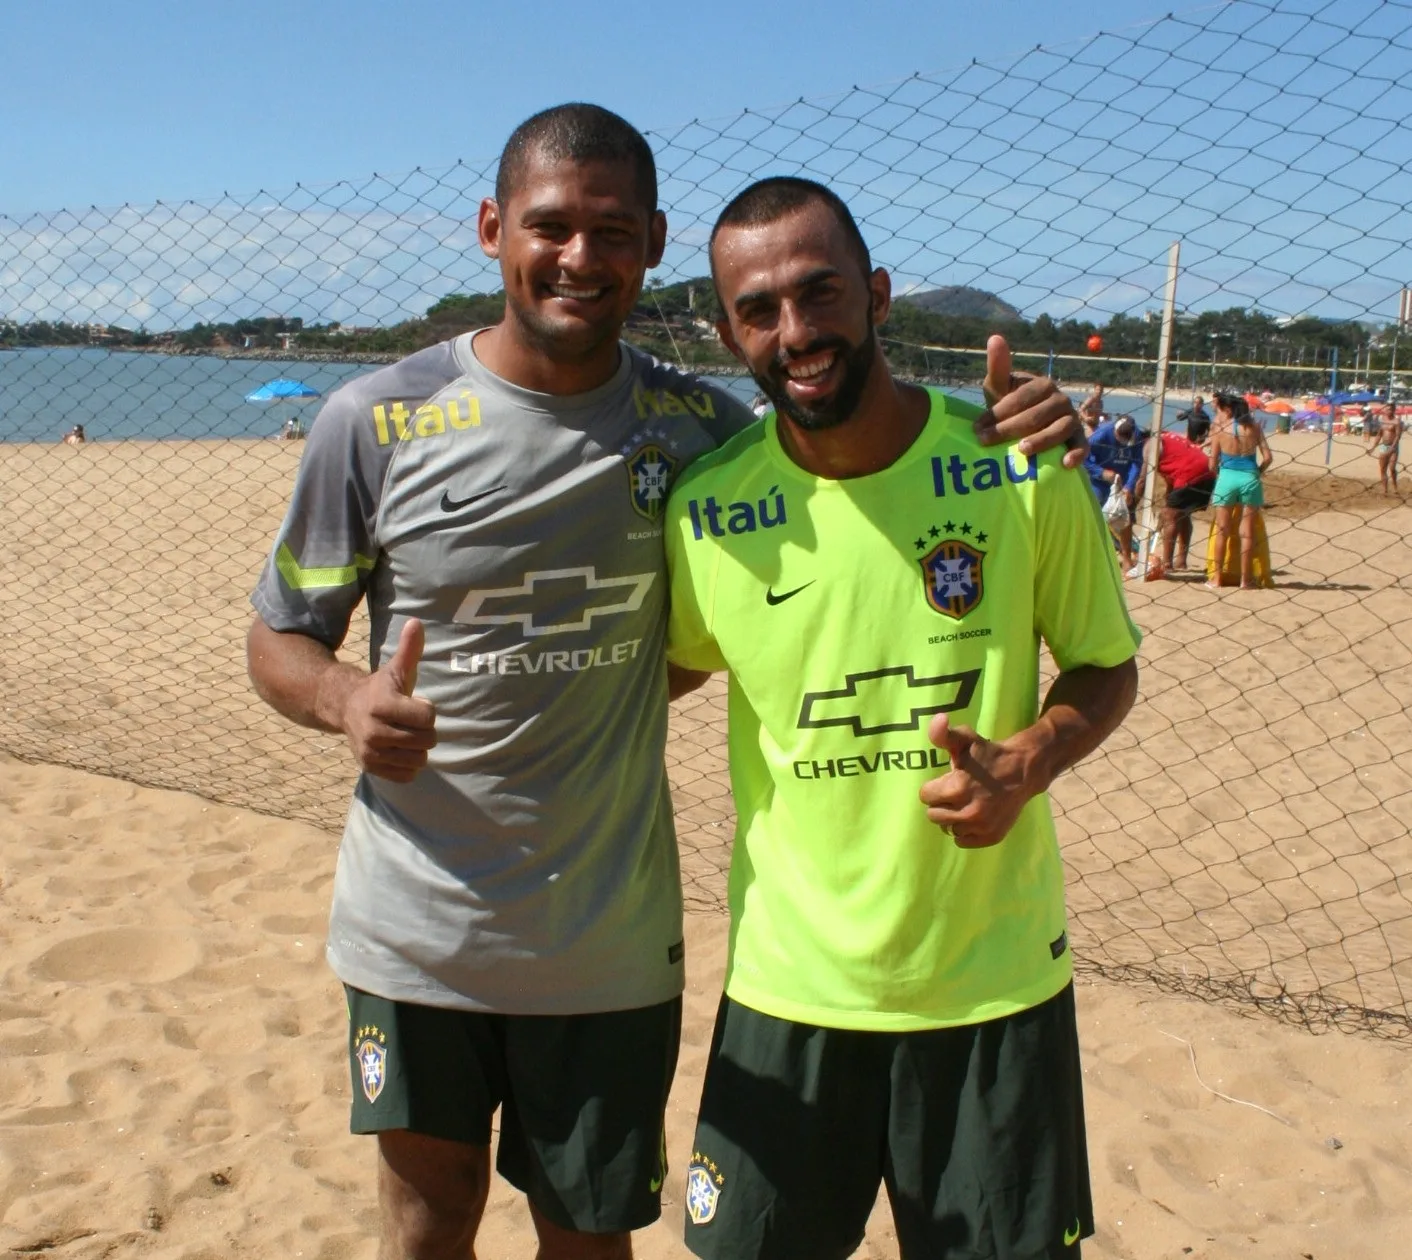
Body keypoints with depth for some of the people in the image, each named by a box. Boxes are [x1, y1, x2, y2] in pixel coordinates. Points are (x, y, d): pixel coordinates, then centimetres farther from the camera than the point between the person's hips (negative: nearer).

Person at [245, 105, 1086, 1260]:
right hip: (416, 933, 0)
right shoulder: (378, 423, -8)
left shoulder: (694, 426, -3)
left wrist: (986, 432, -11)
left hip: (608, 945, 1)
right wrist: (350, 700, -23)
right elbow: (280, 638, 0)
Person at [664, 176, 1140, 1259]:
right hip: (789, 982, 1)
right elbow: (674, 663, 10)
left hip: (995, 979, 0)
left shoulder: (1022, 472, -10)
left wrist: (1026, 762, -17)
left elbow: (1107, 669, 1)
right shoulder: (706, 510, -7)